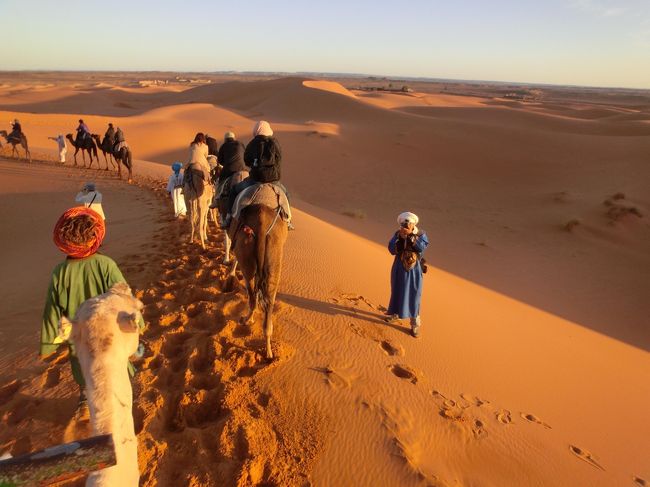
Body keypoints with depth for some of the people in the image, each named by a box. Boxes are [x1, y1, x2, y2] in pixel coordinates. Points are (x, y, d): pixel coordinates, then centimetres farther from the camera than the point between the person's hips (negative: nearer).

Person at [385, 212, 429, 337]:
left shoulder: (421, 234, -8)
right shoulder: (397, 234, -4)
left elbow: (422, 247, -26)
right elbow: (392, 250, -14)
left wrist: (410, 236, -32)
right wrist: (399, 237, -25)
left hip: (414, 270, -2)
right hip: (399, 268, 3)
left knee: (413, 296, -1)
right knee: (397, 293, 17)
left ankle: (415, 324, 8)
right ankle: (395, 314, 40)